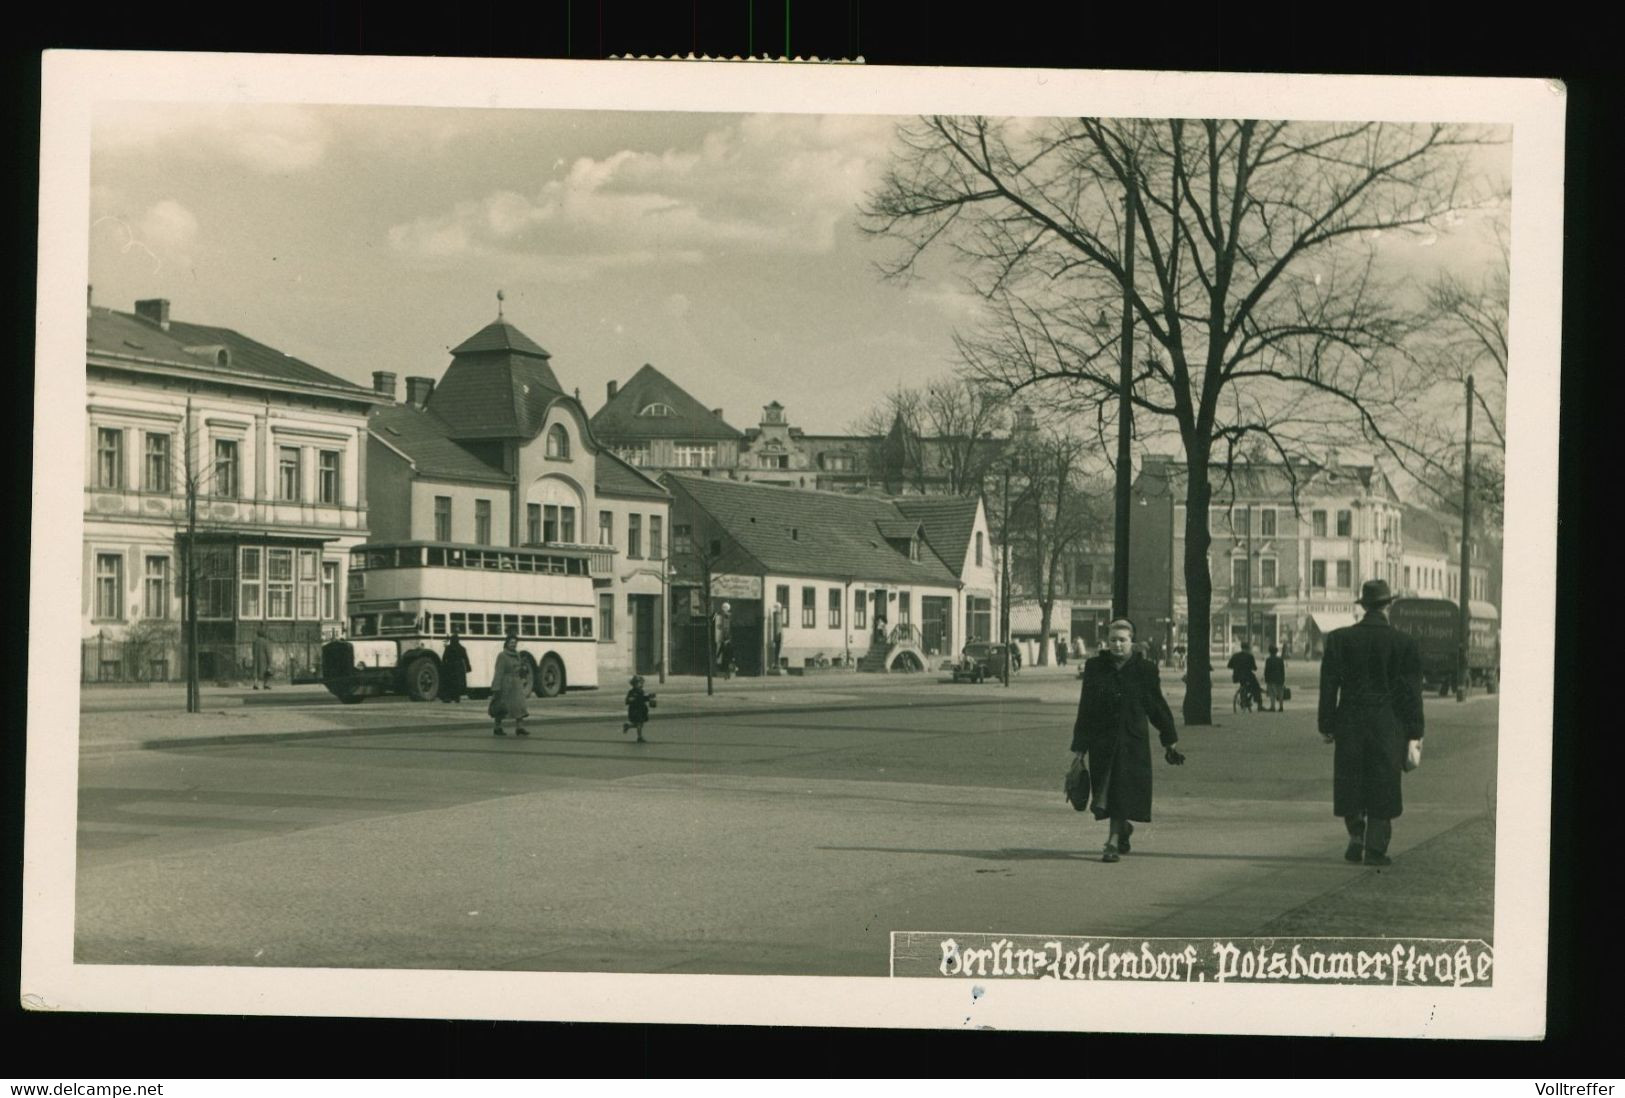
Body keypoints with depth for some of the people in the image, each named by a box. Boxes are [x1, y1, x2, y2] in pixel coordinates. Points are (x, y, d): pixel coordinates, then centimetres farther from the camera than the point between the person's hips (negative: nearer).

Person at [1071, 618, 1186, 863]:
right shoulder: (1094, 668, 2)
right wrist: (1079, 746, 2)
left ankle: (1113, 842, -3)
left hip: (1132, 741, -2)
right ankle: (1123, 828, 34)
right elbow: (1085, 709, 4)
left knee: (1122, 790, -8)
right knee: (1104, 793, 5)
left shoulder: (1144, 669, 0)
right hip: (1102, 740, 2)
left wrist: (1168, 740, 13)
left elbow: (1157, 706, 8)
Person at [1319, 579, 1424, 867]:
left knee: (1351, 782, 13)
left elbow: (1328, 686, 1)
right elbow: (1411, 691, -1)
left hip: (1350, 722, 1)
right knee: (1383, 788, 4)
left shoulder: (1339, 639, -1)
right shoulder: (1402, 643, -3)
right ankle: (1375, 849, 3)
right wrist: (1414, 734, 4)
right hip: (1388, 724, -1)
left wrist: (1327, 725, 7)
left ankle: (1356, 837, 7)